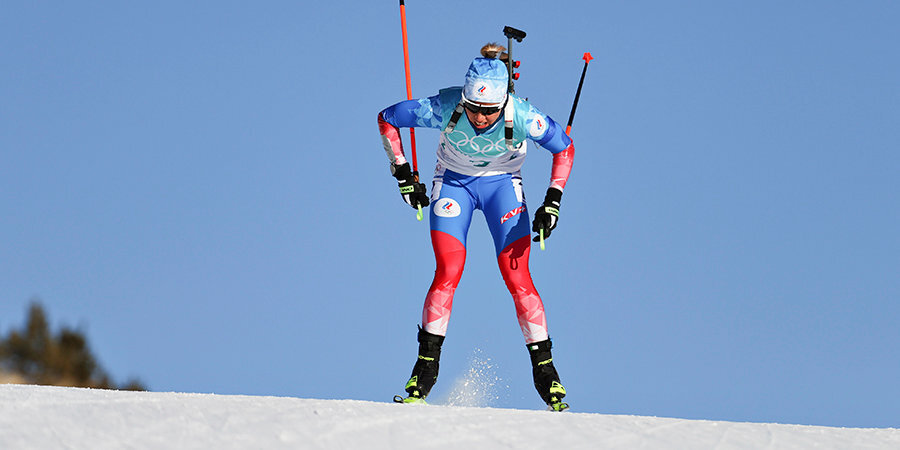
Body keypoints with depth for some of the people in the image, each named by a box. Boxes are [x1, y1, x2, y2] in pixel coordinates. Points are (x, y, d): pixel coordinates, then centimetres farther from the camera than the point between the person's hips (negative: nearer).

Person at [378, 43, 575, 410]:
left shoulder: (521, 117, -30)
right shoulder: (444, 108, -30)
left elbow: (564, 148, -11)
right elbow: (387, 119, -14)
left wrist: (552, 202, -18)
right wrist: (403, 173, -14)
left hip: (502, 184, 0)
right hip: (453, 183, 0)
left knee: (517, 279, -10)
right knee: (449, 273, -16)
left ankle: (544, 370, 1)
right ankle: (426, 367, -6)